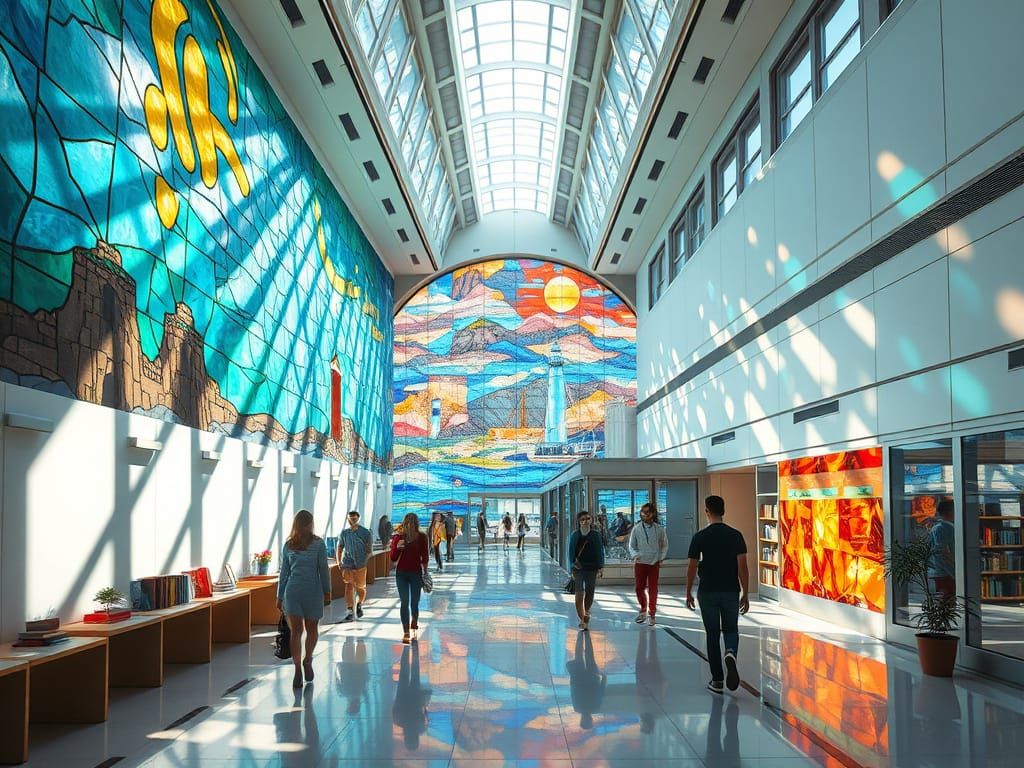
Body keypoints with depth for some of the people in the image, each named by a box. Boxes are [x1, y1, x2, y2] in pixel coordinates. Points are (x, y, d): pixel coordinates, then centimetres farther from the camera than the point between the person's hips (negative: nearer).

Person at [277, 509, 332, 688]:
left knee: (296, 631, 5)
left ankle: (298, 670, 8)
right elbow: (323, 570, 0)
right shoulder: (318, 543, -1)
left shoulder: (288, 545, 4)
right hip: (313, 590, -1)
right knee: (312, 630, 8)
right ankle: (307, 661, 15)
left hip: (292, 592, 1)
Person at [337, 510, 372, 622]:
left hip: (360, 565, 0)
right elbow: (339, 549, 13)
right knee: (349, 587, -12)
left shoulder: (365, 533, -1)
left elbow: (369, 551, 3)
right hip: (347, 564, 1)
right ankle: (350, 612, -13)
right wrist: (339, 563, 4)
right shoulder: (344, 533, 5)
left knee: (361, 587, 9)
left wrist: (365, 561, -9)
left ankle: (359, 605, 37)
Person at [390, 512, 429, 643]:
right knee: (404, 602, -3)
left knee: (414, 602, 7)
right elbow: (393, 559, 1)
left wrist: (425, 572, 0)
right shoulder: (398, 538, 1)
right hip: (401, 573, 1)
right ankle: (406, 633, -3)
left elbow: (425, 557, 3)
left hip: (416, 573, -1)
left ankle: (414, 622, 38)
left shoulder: (422, 538, -2)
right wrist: (397, 548, -16)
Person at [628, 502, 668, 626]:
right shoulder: (636, 529, -1)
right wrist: (635, 555, -11)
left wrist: (661, 558, 0)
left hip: (654, 563, 0)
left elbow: (665, 545, 10)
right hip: (640, 563, 0)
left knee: (653, 589, 2)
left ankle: (651, 614, 13)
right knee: (639, 588, 4)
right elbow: (631, 546, 6)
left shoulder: (659, 529, -1)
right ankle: (643, 609, 27)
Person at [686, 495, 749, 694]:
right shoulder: (735, 535, -2)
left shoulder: (700, 537, -7)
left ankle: (717, 681, 11)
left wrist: (688, 593, 7)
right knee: (731, 630, 15)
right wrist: (745, 594, 2)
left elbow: (692, 567, -4)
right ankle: (731, 653, -18)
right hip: (731, 592, 1)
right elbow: (742, 566, -5)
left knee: (713, 634, 8)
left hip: (708, 592, -1)